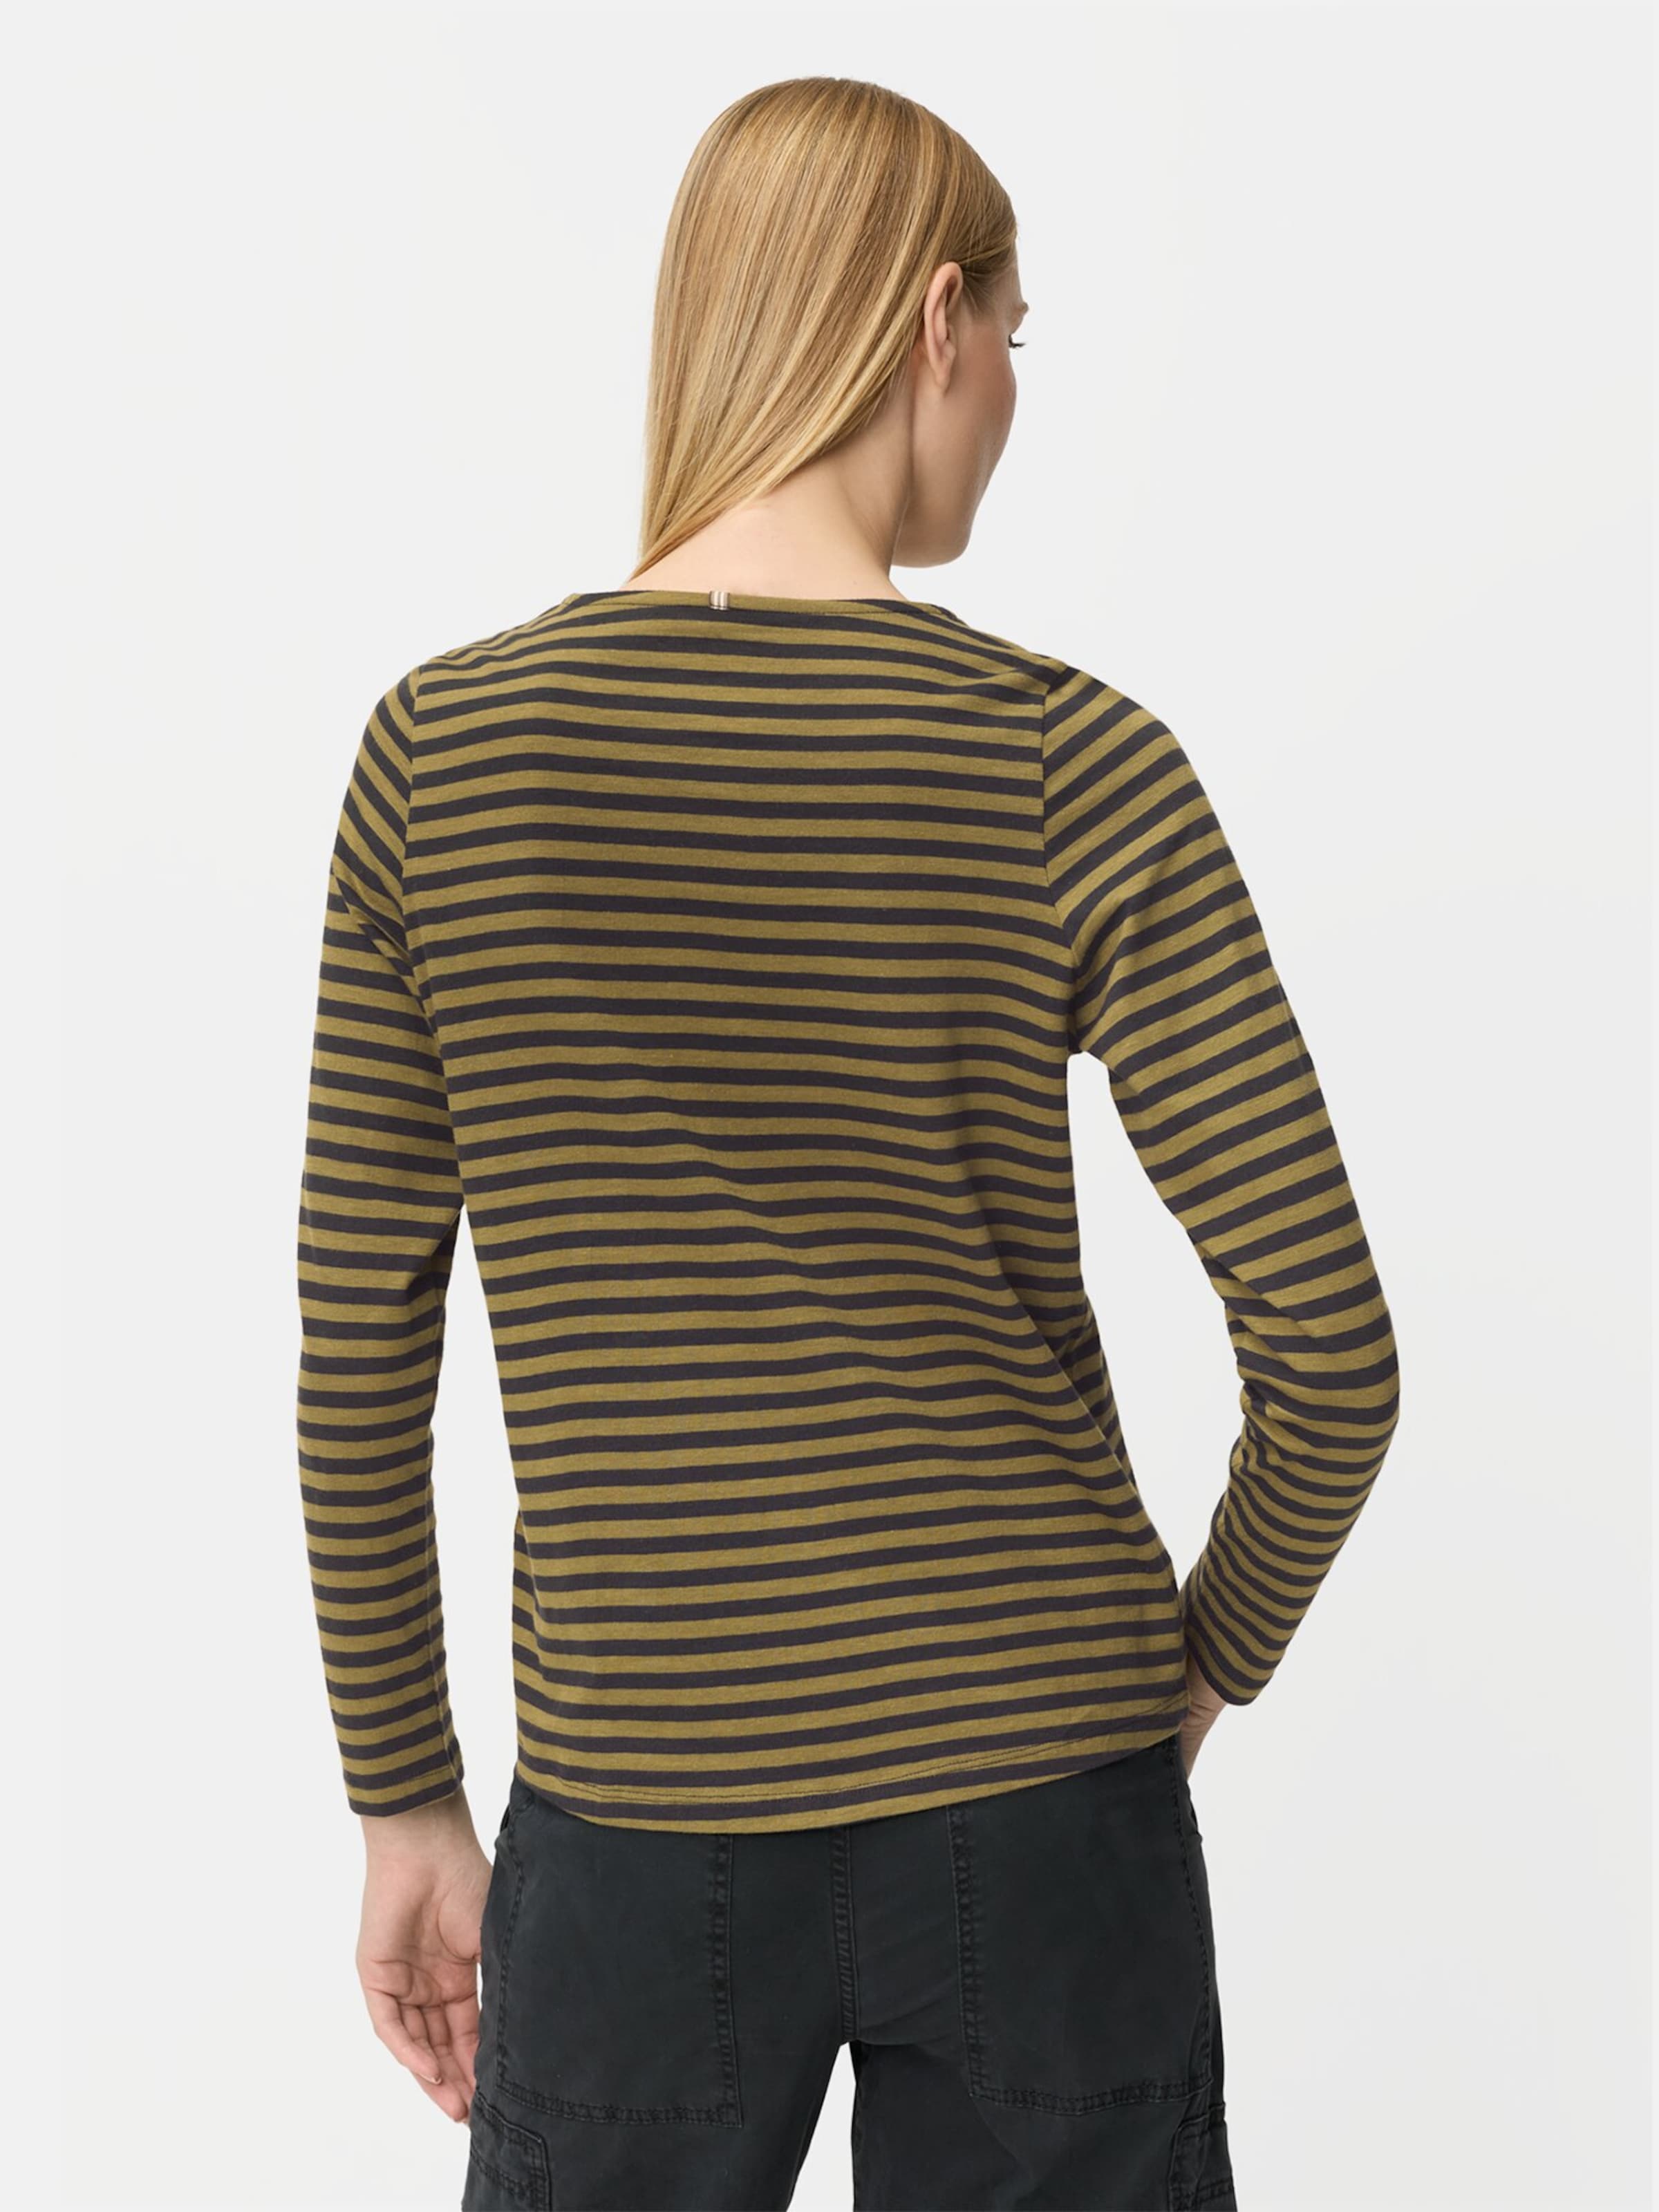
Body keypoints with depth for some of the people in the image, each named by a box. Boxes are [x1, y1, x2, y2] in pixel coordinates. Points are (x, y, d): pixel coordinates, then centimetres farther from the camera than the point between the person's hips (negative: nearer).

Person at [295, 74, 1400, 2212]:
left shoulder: (440, 749, -5)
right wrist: (1210, 1657, 7)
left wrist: (408, 1802, 9)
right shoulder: (1071, 766, -10)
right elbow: (1330, 1346, -11)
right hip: (1040, 1798, 0)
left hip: (640, 1819, 1)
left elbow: (358, 1352, -2)